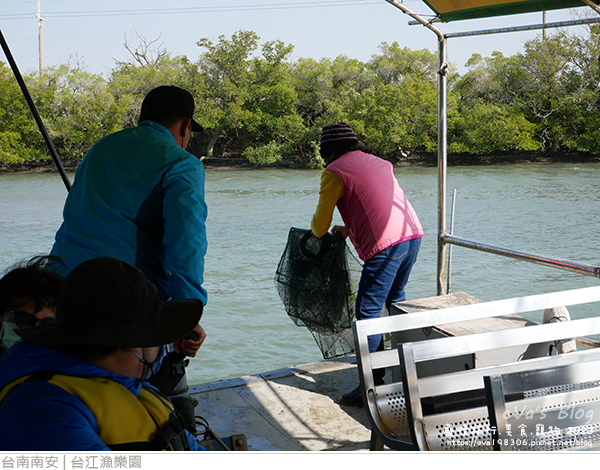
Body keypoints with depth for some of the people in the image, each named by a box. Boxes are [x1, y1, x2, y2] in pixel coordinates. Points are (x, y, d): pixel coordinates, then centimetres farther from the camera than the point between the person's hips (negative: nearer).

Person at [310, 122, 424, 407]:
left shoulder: (334, 172, 3)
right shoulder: (379, 163, 24)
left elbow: (320, 225, 8)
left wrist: (317, 234, 30)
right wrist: (349, 229, 42)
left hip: (386, 244, -8)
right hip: (413, 235, 8)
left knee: (368, 312, -2)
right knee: (396, 300, 25)